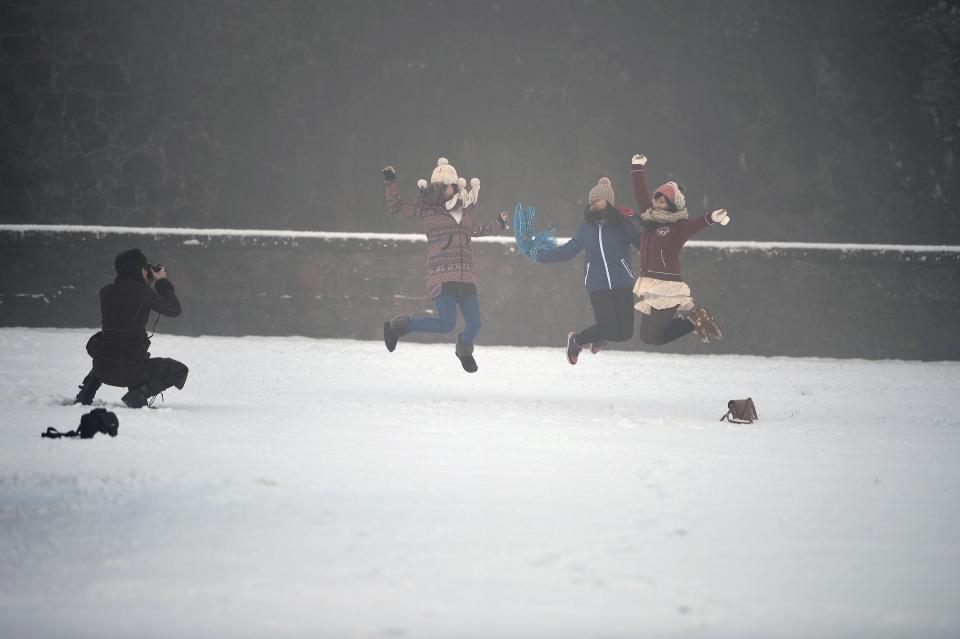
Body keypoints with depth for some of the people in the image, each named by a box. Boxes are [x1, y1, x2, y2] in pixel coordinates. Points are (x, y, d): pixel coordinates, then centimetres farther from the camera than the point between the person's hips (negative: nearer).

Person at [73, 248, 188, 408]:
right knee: (180, 371, 16)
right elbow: (174, 310, 3)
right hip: (132, 370, -6)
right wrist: (162, 282, 13)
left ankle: (85, 395, 22)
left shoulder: (106, 292, 5)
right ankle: (140, 392, -8)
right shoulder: (143, 292, -11)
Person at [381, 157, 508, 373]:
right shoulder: (428, 209, 3)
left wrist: (498, 224, 44)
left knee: (474, 324, 1)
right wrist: (392, 182, -7)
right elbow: (396, 208, 2)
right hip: (441, 275, -5)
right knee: (447, 324, -18)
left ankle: (464, 349, 39)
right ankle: (398, 326, 3)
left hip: (466, 277, 5)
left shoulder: (465, 210, 15)